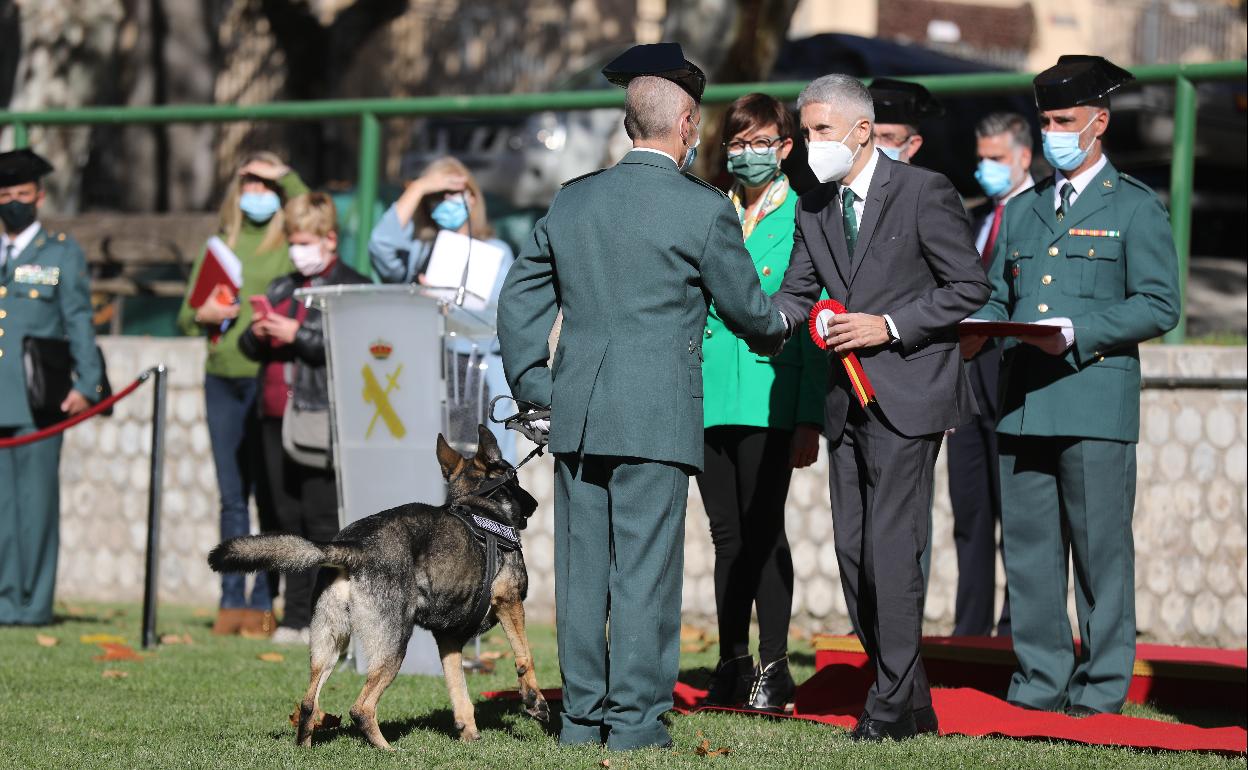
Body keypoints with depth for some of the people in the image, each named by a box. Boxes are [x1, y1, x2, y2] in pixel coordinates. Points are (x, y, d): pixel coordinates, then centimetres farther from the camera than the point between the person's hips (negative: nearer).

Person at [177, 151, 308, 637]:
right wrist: (203, 314, -4)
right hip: (223, 379, 4)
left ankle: (263, 602, 0)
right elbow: (185, 317, 17)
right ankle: (231, 601, 10)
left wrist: (284, 176, -10)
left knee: (270, 496, -2)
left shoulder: (291, 245, 4)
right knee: (232, 497, 7)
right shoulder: (219, 246, 15)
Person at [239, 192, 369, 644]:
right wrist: (258, 334, -3)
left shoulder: (353, 288, 0)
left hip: (323, 417, -7)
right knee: (290, 519, 8)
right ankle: (296, 616, 12)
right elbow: (248, 347, 19)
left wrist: (297, 335, -16)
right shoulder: (281, 289, 21)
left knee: (323, 522, -9)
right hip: (277, 418, 7)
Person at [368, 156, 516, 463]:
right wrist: (417, 189, 0)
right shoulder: (419, 250, 17)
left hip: (476, 372, -1)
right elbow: (381, 246, -5)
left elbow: (500, 314, 3)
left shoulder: (495, 251, 14)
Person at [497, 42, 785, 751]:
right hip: (657, 419, -5)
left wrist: (534, 385, 20)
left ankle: (583, 717, 14)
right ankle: (635, 720, -1)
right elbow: (745, 307, 4)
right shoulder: (705, 210, -6)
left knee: (582, 568, 9)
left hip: (575, 417, 5)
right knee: (645, 568, -2)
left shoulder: (571, 202, 9)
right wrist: (777, 334, 26)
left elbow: (520, 300, 13)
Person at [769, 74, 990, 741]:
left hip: (907, 396, -7)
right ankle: (912, 702, 15)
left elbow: (969, 288, -7)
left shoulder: (923, 192, -6)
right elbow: (797, 291, 14)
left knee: (891, 548, -11)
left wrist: (889, 326, -15)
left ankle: (894, 706, -7)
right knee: (853, 553, 6)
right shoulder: (813, 209, 13)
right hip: (848, 400, 7)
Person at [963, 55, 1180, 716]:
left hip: (1096, 400, -5)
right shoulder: (1022, 210, 20)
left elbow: (1158, 306, -5)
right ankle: (1040, 681, 12)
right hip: (1022, 406, 5)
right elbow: (997, 298, 22)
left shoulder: (1135, 208, 3)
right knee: (1027, 548, 5)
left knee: (1101, 549, -3)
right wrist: (976, 331, -1)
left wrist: (1076, 333, -16)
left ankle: (1102, 686, 2)